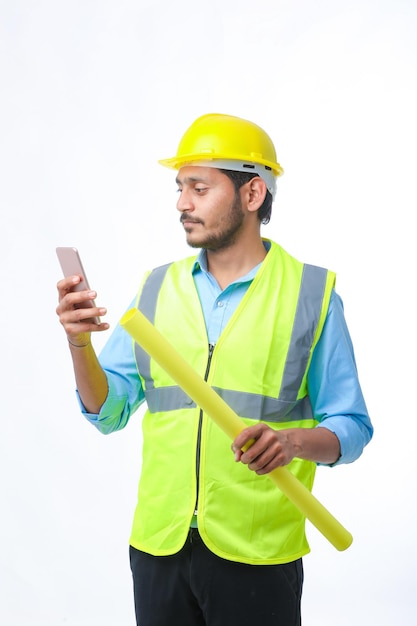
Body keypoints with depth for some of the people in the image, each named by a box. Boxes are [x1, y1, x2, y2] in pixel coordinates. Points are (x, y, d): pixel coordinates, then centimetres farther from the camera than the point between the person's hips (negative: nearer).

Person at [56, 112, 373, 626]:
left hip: (257, 555, -3)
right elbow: (109, 413, 4)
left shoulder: (311, 294, -3)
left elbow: (351, 428, -3)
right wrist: (79, 344, -12)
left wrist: (294, 441, -23)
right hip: (159, 545, 3)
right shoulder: (156, 289, 6)